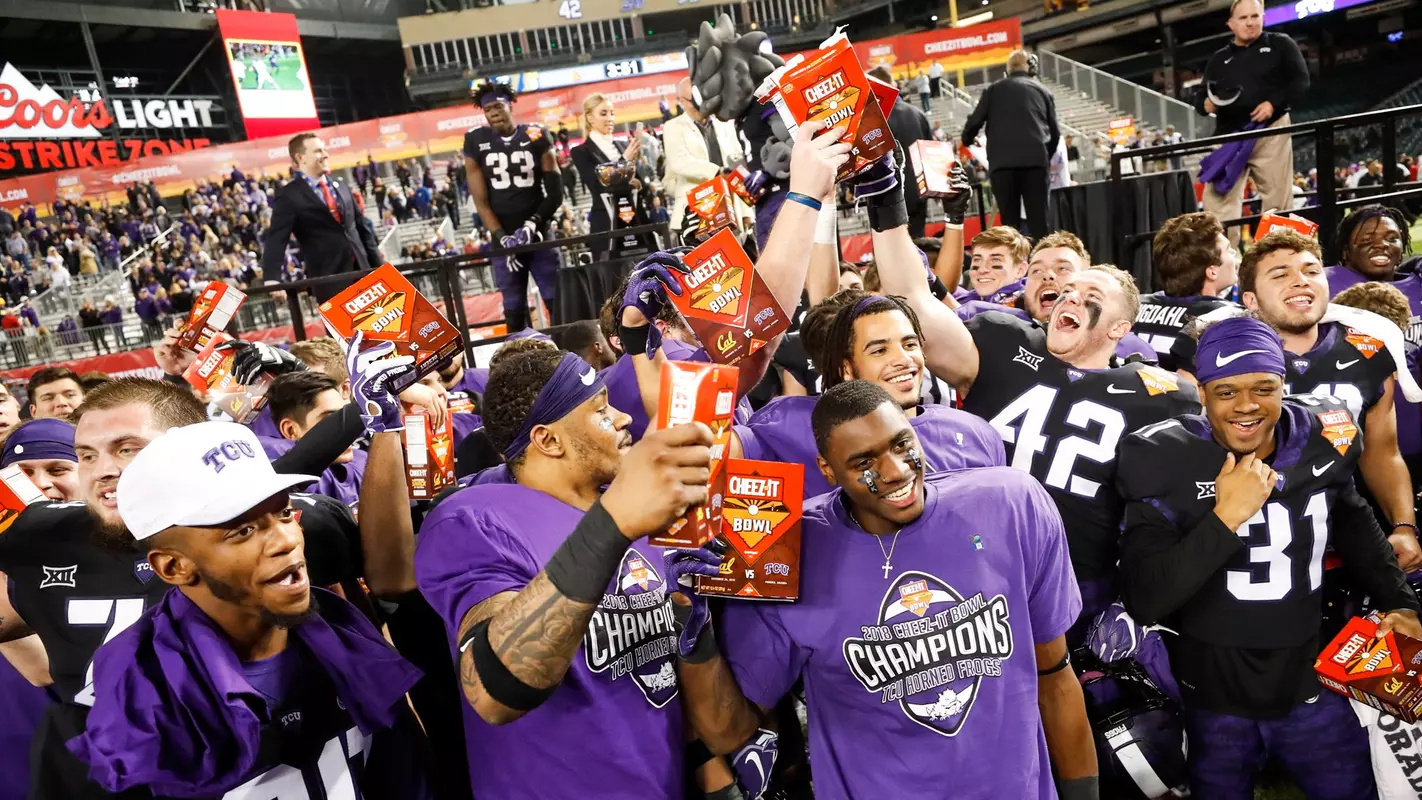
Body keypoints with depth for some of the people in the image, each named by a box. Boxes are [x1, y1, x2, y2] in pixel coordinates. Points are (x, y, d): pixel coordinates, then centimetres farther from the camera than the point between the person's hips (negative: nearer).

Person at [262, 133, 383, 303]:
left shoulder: (337, 184, 14)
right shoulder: (288, 196, -5)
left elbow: (360, 224, 19)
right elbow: (275, 240, -12)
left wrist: (378, 263, 16)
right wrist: (272, 280, -25)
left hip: (361, 269, 6)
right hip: (329, 277, -6)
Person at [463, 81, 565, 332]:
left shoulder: (536, 137, 1)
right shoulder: (476, 142, 3)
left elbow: (555, 193, 0)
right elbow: (480, 200, 1)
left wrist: (532, 223, -14)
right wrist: (502, 237, -10)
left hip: (539, 235, 0)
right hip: (503, 240, 1)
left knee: (558, 302, -3)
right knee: (514, 311, 3)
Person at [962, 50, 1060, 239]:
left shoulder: (993, 90, 12)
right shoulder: (1043, 91, 17)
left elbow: (974, 123, 9)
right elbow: (1054, 132, 17)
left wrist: (964, 142, 30)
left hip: (1002, 162, -1)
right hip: (1035, 160, 1)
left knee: (1010, 221, 1)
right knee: (1038, 219, 1)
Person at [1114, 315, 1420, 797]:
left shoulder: (1323, 440, -7)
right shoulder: (1165, 463, -20)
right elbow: (1143, 602, -27)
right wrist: (1225, 516, -31)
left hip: (1314, 686, 3)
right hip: (1214, 699, -3)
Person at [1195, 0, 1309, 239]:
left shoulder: (1280, 44, 10)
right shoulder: (1219, 59, 18)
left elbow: (1300, 81, 3)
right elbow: (1201, 98, 18)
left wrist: (1274, 103, -13)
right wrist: (1206, 104, -6)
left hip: (1270, 132, -2)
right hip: (1229, 136, 2)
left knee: (1277, 197, -1)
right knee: (1217, 199, -8)